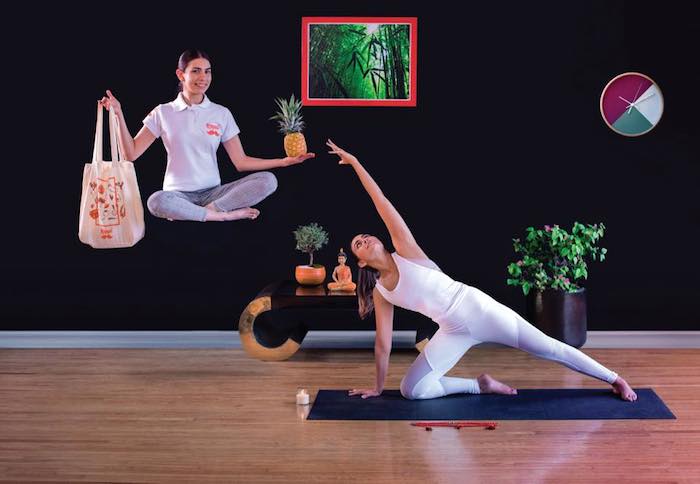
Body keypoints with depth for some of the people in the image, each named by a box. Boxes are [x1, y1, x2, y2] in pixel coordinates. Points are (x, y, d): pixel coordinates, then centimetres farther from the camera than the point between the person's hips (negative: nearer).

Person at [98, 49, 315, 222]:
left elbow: (241, 161, 5)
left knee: (268, 180, -21)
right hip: (179, 193, -2)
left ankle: (208, 210, -23)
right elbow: (130, 154, 0)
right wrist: (119, 114, -10)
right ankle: (226, 214, -25)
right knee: (156, 202, -39)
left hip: (213, 191, 2)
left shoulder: (222, 114, 8)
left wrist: (284, 161, -5)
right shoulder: (163, 113, 4)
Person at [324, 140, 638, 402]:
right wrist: (378, 387, 14)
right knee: (411, 390, -5)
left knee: (550, 349, 0)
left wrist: (355, 162, -6)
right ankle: (482, 384, 7)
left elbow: (381, 202, -5)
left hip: (475, 307, -5)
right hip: (453, 331, 5)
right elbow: (383, 343, 11)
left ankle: (615, 380, 13)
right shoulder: (380, 293, 7)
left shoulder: (404, 250, -3)